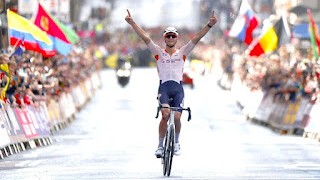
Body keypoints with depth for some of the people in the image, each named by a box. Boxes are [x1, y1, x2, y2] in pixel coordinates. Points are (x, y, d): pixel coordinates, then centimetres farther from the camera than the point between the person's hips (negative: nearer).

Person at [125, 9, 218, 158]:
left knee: (176, 117, -10)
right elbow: (145, 38, 3)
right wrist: (132, 23, -5)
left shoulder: (182, 53, 12)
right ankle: (160, 146, -13)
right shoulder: (159, 53, 11)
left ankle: (176, 142, 17)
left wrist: (209, 25, -7)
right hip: (164, 87, -1)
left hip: (178, 88, 1)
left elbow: (196, 38, 4)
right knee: (165, 114, -22)